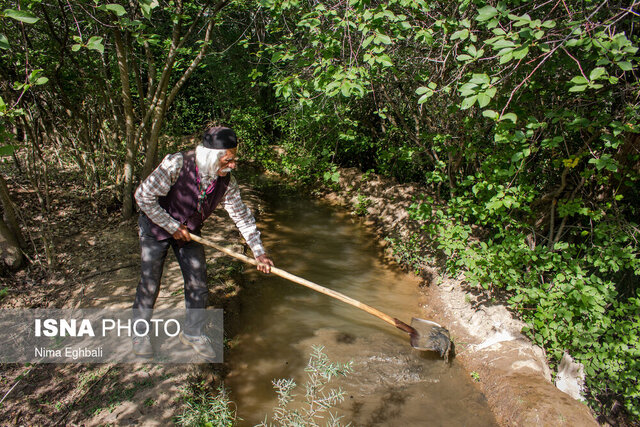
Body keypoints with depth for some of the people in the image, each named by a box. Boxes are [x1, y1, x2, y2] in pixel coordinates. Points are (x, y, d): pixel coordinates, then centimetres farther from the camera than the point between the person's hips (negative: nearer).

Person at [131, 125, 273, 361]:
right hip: (156, 227, -4)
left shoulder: (227, 181, -19)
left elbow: (242, 215, -10)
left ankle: (193, 332, 27)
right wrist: (172, 227, -21)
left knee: (198, 285, 4)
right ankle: (140, 331, 30)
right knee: (149, 284, 3)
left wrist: (259, 252, -12)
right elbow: (144, 196, -25)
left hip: (189, 232, 4)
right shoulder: (176, 164, -32)